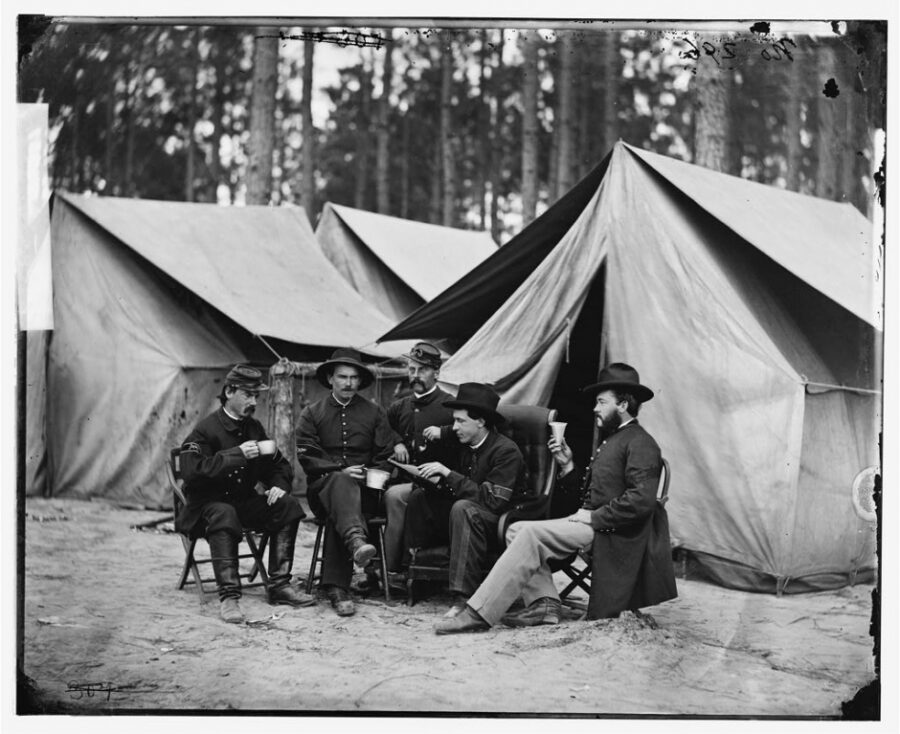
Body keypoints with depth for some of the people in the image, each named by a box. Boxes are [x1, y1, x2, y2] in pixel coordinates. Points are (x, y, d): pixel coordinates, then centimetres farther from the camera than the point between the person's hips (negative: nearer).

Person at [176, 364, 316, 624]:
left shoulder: (254, 428, 10)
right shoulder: (205, 430, -12)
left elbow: (278, 465, 21)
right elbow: (192, 472, -26)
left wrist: (279, 485, -4)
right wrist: (237, 455, -29)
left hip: (244, 501, 7)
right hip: (207, 503, -6)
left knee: (287, 505, -15)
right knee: (224, 515, -39)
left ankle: (279, 585, -14)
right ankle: (228, 597, -41)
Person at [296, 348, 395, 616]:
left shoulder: (375, 413, 15)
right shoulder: (311, 414, 12)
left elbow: (385, 458, 12)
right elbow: (307, 458, 1)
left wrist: (370, 477, -8)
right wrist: (341, 471, -13)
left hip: (364, 490, 1)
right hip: (323, 486, -1)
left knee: (337, 511, -33)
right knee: (340, 483, -37)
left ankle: (335, 586, -40)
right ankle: (356, 541, -66)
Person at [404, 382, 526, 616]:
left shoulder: (506, 451, -17)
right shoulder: (464, 446, 7)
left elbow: (494, 500, -26)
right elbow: (453, 489, 13)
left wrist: (449, 474, -24)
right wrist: (436, 478, -10)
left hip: (500, 522, -8)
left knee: (463, 508, -36)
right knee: (420, 496, -6)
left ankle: (465, 597, -40)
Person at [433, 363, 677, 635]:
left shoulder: (640, 443, -10)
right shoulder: (612, 439, 23)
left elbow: (641, 500, -22)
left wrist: (594, 517, -19)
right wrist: (568, 465, 8)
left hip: (609, 531, -10)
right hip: (593, 523, 10)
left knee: (530, 533, -23)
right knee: (517, 530, 0)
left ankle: (479, 613, -25)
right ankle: (544, 603, -9)